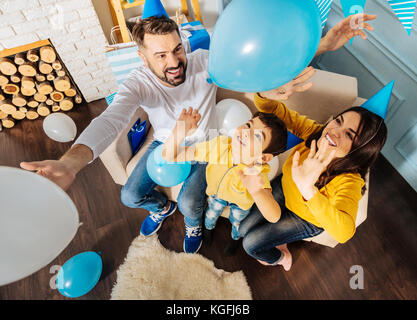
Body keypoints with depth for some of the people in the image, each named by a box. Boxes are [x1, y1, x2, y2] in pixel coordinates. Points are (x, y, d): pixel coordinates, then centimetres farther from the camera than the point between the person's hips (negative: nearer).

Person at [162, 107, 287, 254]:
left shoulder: (258, 173, -45)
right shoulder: (219, 145, -40)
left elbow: (274, 217, -56)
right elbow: (169, 156, -38)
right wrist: (180, 131, -59)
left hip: (241, 201, -1)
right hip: (217, 192, 1)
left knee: (236, 221, 28)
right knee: (211, 215, 28)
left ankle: (235, 238, 65)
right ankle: (208, 227, 66)